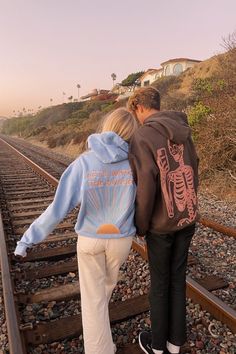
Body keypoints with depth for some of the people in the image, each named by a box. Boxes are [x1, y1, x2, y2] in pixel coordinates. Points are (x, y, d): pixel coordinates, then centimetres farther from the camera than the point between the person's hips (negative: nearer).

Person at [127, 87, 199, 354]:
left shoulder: (141, 136, -18)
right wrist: (185, 210, 16)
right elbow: (192, 174, 8)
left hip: (161, 222, -6)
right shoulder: (183, 131, 5)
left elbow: (145, 185, -24)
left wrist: (140, 224, -9)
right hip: (188, 218, 6)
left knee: (159, 281, 13)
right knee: (178, 277, 19)